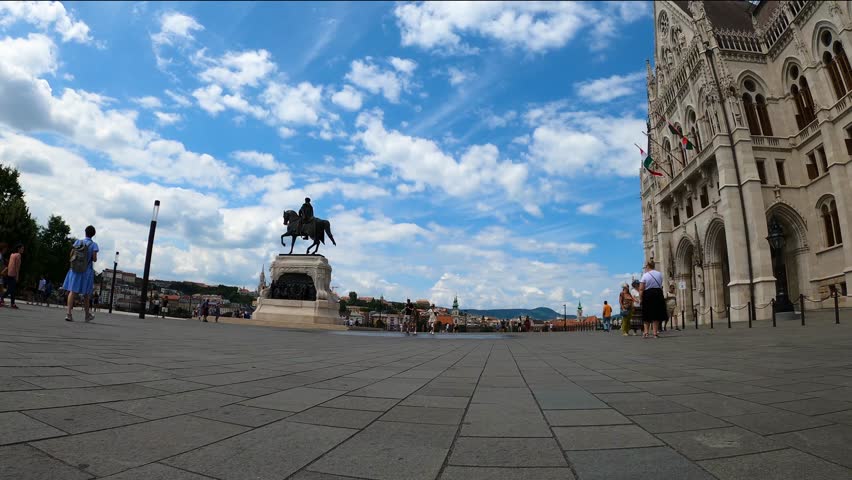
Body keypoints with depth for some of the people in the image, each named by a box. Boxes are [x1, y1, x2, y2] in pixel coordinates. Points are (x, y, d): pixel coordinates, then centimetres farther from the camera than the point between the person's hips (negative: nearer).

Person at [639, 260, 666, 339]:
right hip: (658, 294, 3)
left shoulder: (645, 275, -8)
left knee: (647, 315, 7)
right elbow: (660, 285, 14)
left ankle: (646, 332, 2)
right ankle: (655, 333, 5)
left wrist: (641, 298, -5)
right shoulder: (659, 274, 3)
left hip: (648, 295, -2)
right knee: (656, 314, 6)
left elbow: (641, 289, -11)